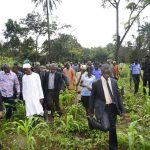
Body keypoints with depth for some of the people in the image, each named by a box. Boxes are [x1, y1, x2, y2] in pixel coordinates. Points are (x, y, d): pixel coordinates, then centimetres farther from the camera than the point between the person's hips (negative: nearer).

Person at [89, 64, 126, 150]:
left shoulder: (114, 82, 2)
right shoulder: (96, 83, -9)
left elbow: (118, 96, 7)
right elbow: (92, 97, -1)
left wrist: (122, 109, 3)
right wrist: (91, 111, 3)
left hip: (113, 107, 4)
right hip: (102, 108, -4)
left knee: (112, 128, 13)